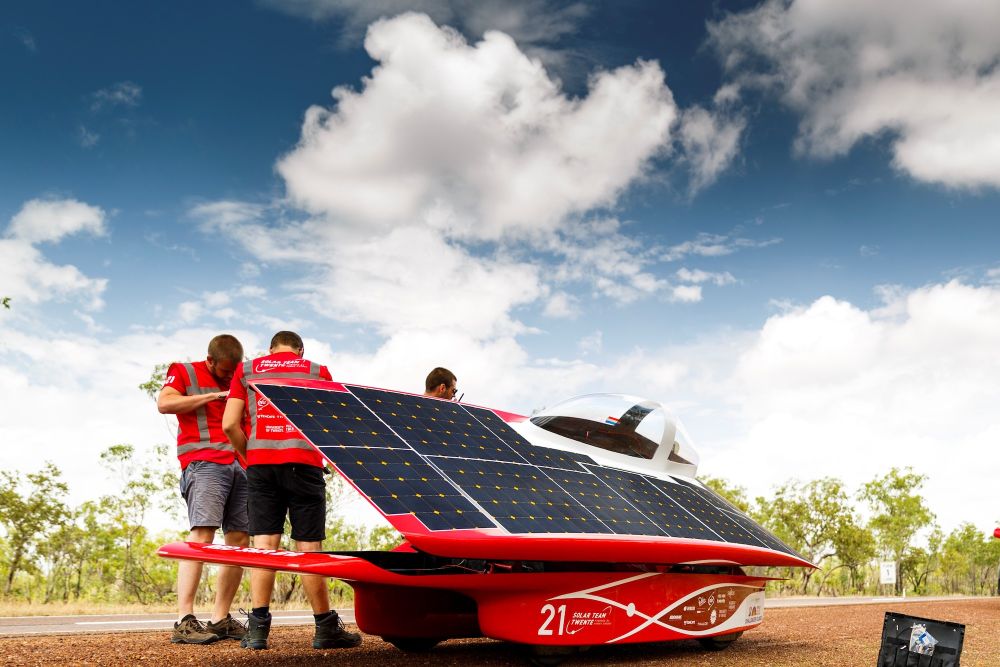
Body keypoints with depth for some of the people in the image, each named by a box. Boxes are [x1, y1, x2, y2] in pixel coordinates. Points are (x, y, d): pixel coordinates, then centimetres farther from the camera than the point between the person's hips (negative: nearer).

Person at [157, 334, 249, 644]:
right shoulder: (185, 372, 10)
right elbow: (164, 403, -7)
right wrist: (214, 396, -8)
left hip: (241, 465, 6)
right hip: (204, 462, -6)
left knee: (240, 541, 1)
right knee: (202, 534, -19)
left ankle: (220, 620, 7)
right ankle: (184, 622, -22)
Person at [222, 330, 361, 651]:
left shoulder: (247, 370, 16)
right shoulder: (317, 371, 13)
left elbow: (230, 424, 6)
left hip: (260, 464, 2)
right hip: (303, 462, -2)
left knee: (264, 543, 1)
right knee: (309, 547, 1)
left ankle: (257, 627, -5)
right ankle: (325, 628, 7)